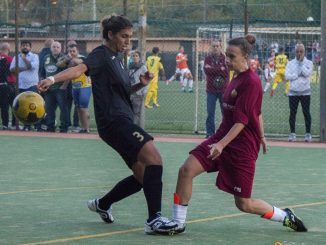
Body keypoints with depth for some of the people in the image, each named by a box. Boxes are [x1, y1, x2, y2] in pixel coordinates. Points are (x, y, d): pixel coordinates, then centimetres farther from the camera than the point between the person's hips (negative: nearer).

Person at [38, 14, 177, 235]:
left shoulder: (117, 59, 21)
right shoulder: (101, 55, -6)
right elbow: (80, 69, -24)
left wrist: (141, 84, 11)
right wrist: (53, 79, -43)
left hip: (124, 121, 10)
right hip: (114, 121, -10)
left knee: (142, 177, 13)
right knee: (154, 158, -24)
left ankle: (102, 205, 32)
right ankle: (154, 219, -28)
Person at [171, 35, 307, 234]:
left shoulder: (251, 82, -17)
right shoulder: (236, 79, 9)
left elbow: (242, 121, -22)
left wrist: (222, 144, -29)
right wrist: (261, 136, 30)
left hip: (243, 146, -8)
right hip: (223, 137, 8)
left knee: (244, 204, 0)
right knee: (186, 170, -12)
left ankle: (286, 217, 24)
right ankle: (178, 223, -5)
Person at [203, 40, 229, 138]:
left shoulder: (225, 58, 3)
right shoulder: (208, 59, 6)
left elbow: (226, 72, -9)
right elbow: (207, 70, -11)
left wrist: (213, 69, -10)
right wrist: (220, 69, -12)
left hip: (223, 90, -1)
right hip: (211, 90, 1)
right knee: (210, 112, 1)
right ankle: (210, 132, 7)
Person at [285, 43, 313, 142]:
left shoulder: (309, 63, 2)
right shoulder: (291, 63, 5)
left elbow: (307, 73, -16)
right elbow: (287, 76, -7)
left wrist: (301, 62, -11)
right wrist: (299, 74, -13)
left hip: (305, 92, -2)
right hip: (293, 92, 2)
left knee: (306, 112, -1)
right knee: (292, 113, 3)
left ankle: (308, 133, 5)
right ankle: (292, 133, 9)